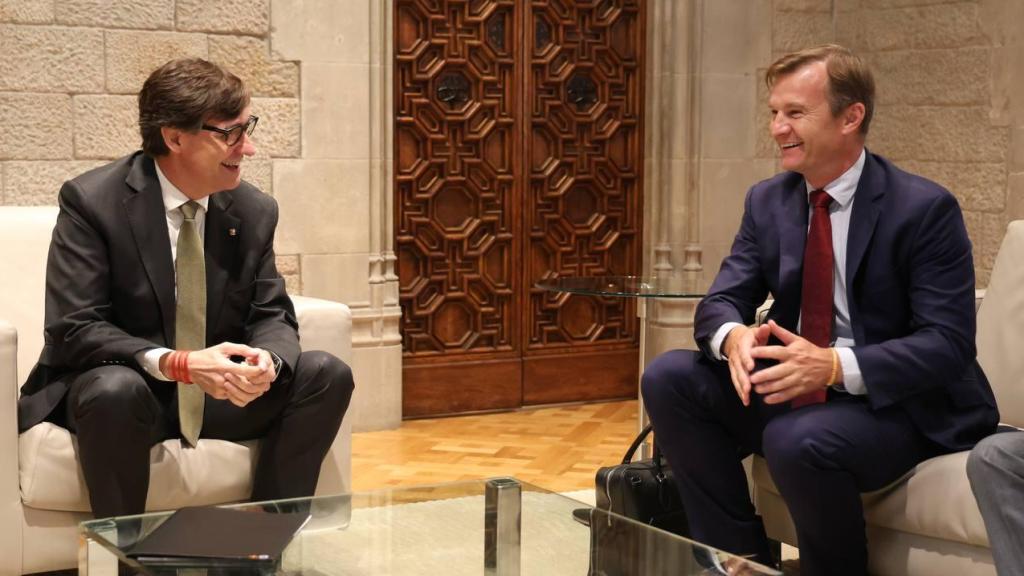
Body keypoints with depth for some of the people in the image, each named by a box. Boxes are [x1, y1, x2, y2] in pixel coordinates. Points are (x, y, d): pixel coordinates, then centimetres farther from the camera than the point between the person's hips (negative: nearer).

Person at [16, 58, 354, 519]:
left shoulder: (255, 211, -1)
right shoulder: (92, 201, -15)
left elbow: (272, 317, 3)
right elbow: (72, 329, -20)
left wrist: (267, 361, -24)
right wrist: (178, 364, -34)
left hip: (218, 391, 5)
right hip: (108, 388, -4)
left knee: (327, 375, -14)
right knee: (117, 391, -38)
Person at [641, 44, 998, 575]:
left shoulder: (925, 208, -13)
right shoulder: (766, 200, 5)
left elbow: (948, 343, -19)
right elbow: (721, 301, 1)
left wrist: (835, 366, -34)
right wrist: (734, 336, -26)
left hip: (898, 401, -6)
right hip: (796, 388, 6)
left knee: (799, 440, -36)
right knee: (668, 378, -14)